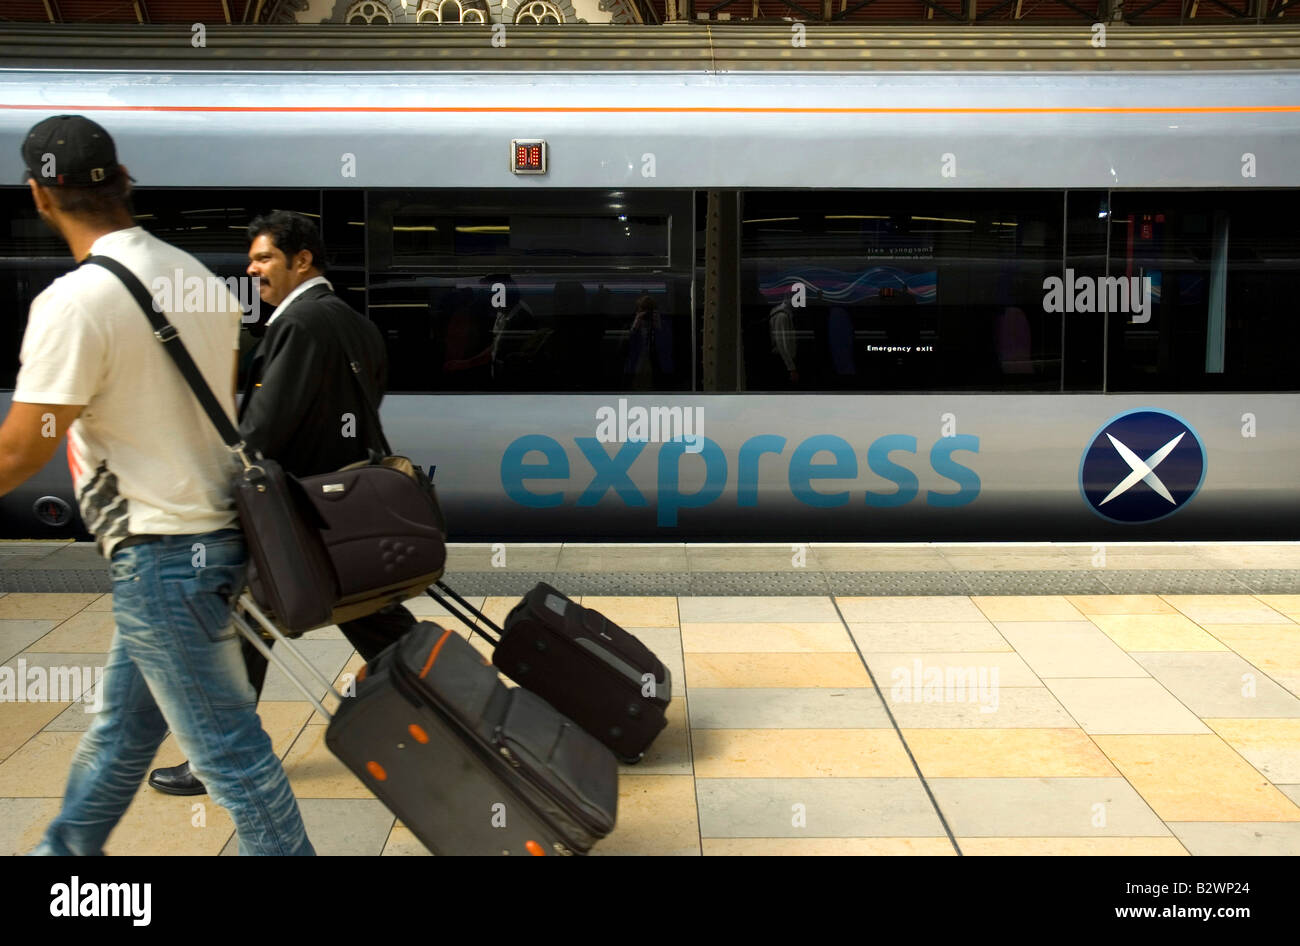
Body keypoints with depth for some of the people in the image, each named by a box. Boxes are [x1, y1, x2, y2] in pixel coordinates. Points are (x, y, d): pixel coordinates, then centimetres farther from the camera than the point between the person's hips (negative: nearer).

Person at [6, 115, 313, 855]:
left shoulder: (74, 301, -19)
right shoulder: (199, 277, 5)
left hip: (162, 556, -9)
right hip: (216, 529, 9)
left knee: (228, 747, 2)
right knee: (122, 723, 23)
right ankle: (67, 848, 41)